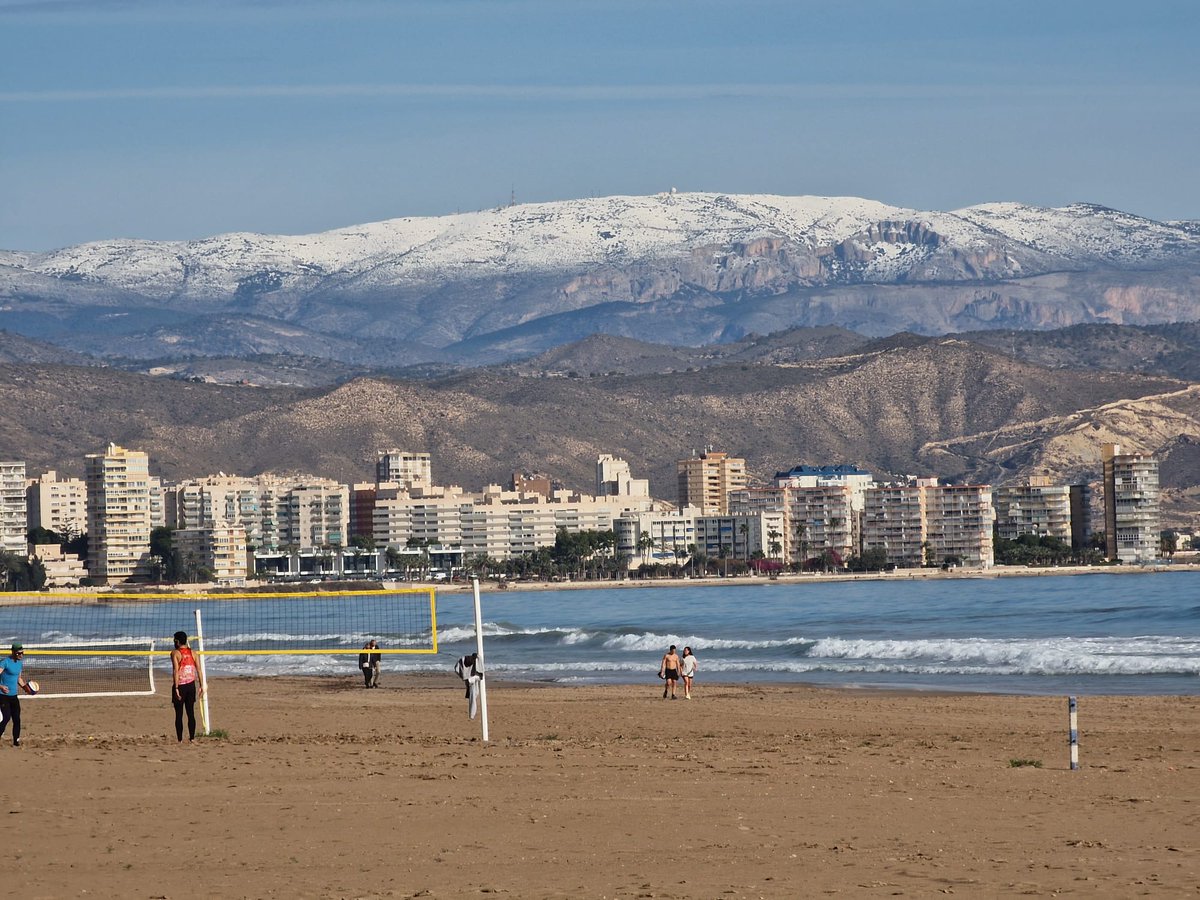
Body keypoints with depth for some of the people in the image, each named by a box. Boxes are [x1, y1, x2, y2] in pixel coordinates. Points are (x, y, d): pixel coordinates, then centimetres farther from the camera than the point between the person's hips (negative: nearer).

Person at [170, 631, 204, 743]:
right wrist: (201, 685, 9)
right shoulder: (192, 652, 7)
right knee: (191, 713, 10)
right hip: (191, 685, 5)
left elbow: (176, 671, -16)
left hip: (180, 685, -5)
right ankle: (192, 738, 9)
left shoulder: (175, 653, -8)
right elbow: (198, 669, 5)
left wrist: (176, 688, -17)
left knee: (179, 714, 1)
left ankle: (180, 740, -1)